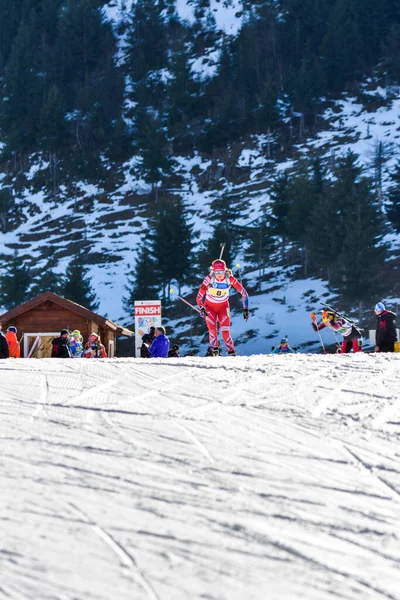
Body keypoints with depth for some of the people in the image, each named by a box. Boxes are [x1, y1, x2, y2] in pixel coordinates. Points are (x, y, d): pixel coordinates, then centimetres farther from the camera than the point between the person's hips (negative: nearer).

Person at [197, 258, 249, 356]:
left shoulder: (230, 279, -23)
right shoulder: (209, 279, -26)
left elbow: (243, 293, -15)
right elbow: (199, 296, -25)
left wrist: (245, 309, -18)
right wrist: (201, 309, -38)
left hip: (223, 306, 0)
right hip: (210, 306, 0)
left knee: (225, 331, -10)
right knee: (212, 328, -17)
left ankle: (231, 352, 1)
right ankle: (214, 350, -5)